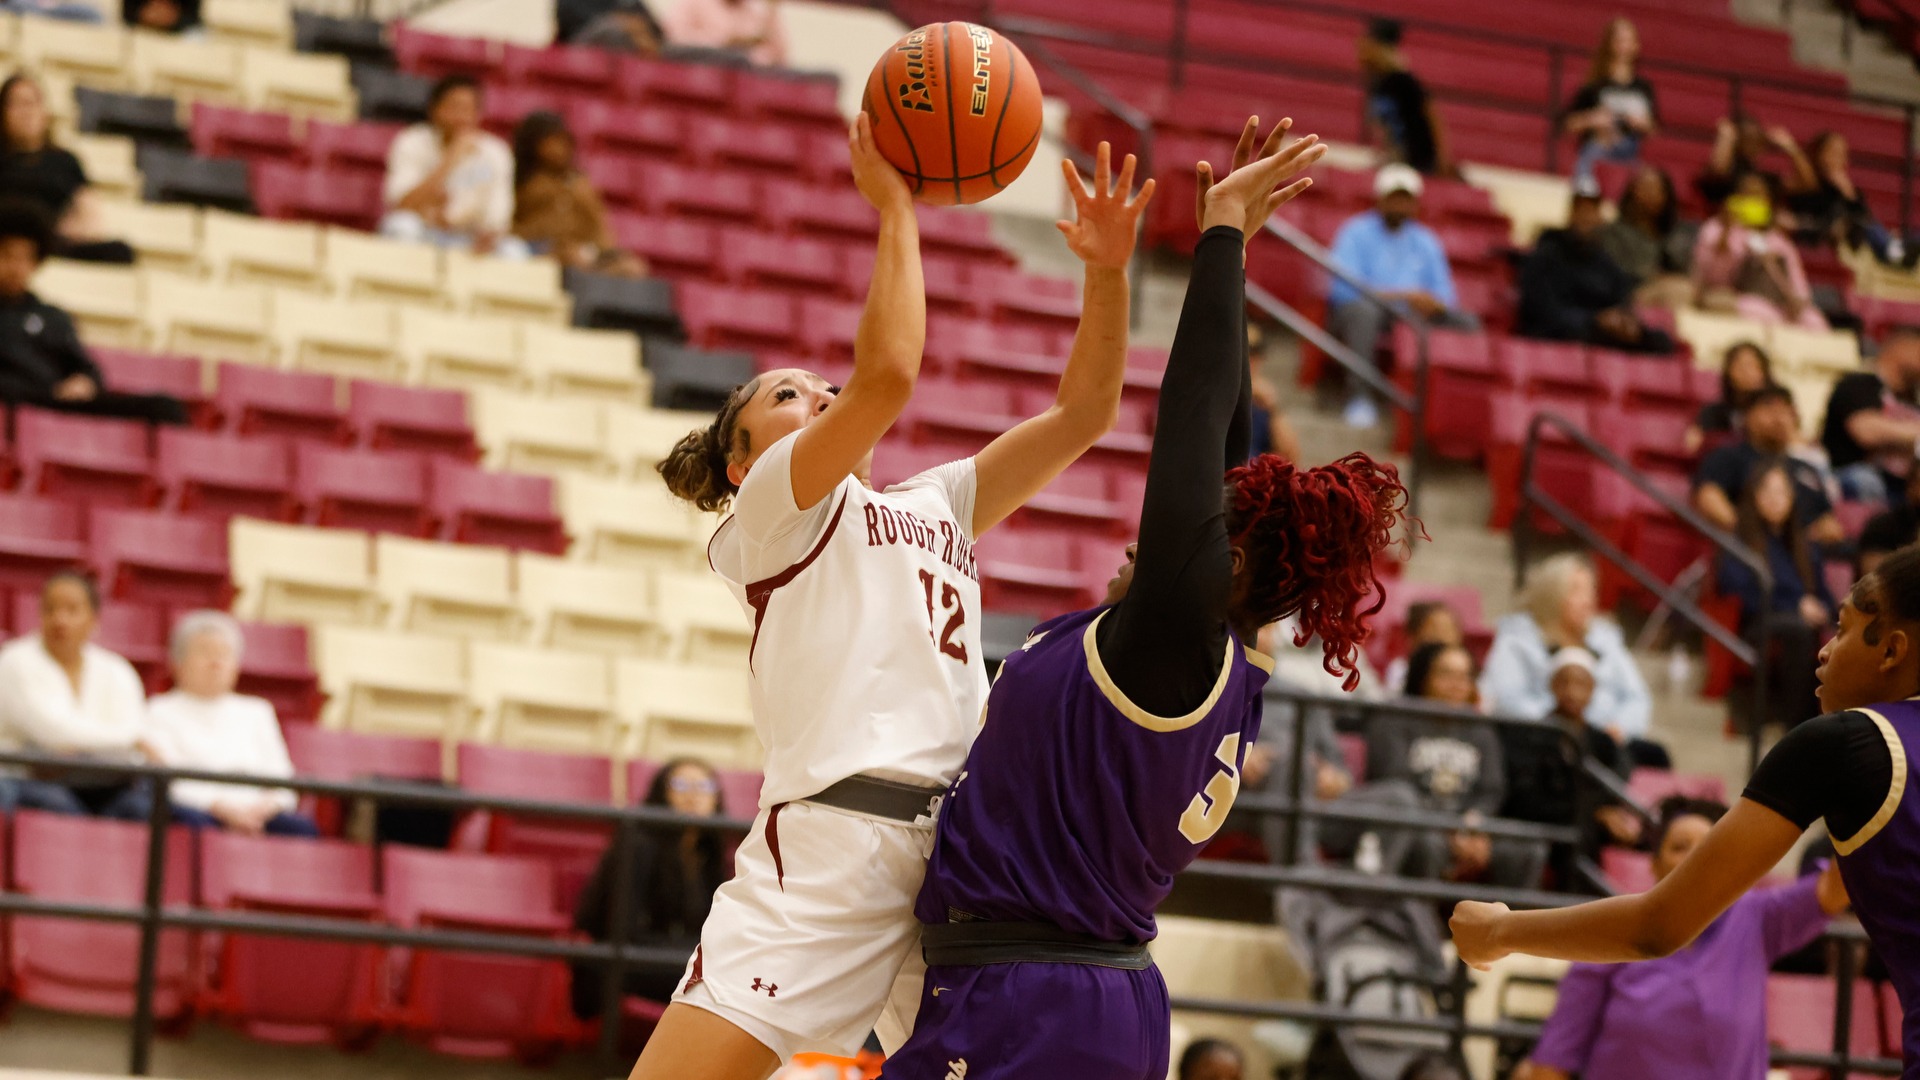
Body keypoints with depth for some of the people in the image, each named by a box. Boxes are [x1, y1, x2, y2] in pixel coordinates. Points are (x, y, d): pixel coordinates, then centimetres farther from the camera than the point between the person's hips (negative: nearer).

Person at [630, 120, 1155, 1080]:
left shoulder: (937, 505, 28)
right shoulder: (770, 507, 8)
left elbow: (1082, 412, 22)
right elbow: (888, 374, -8)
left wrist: (1107, 271, 9)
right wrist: (894, 210, 2)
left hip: (961, 861, 6)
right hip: (830, 843, -6)